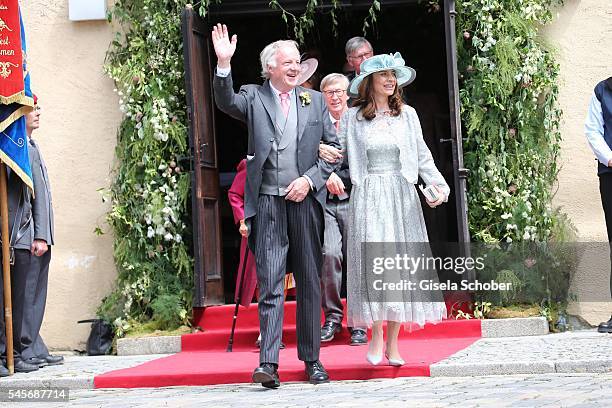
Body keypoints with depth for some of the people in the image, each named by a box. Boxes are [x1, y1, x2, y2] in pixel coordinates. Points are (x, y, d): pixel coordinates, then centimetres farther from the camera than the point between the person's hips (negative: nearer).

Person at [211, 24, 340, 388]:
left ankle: (312, 360, 16)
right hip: (267, 204, -2)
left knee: (310, 284, 7)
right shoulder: (254, 97, 6)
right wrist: (224, 65, -29)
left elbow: (334, 146, 9)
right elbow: (227, 102, -15)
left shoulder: (314, 100, 11)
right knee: (270, 285, -7)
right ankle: (269, 364, -11)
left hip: (305, 200, 2)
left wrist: (309, 179, -5)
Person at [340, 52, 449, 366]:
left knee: (400, 265, 0)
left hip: (402, 198, 2)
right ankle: (376, 337, -4)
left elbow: (423, 156, 12)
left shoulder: (407, 114, 10)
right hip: (368, 198, -2)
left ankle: (393, 343, 5)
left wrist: (438, 185, -1)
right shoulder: (352, 117, 5)